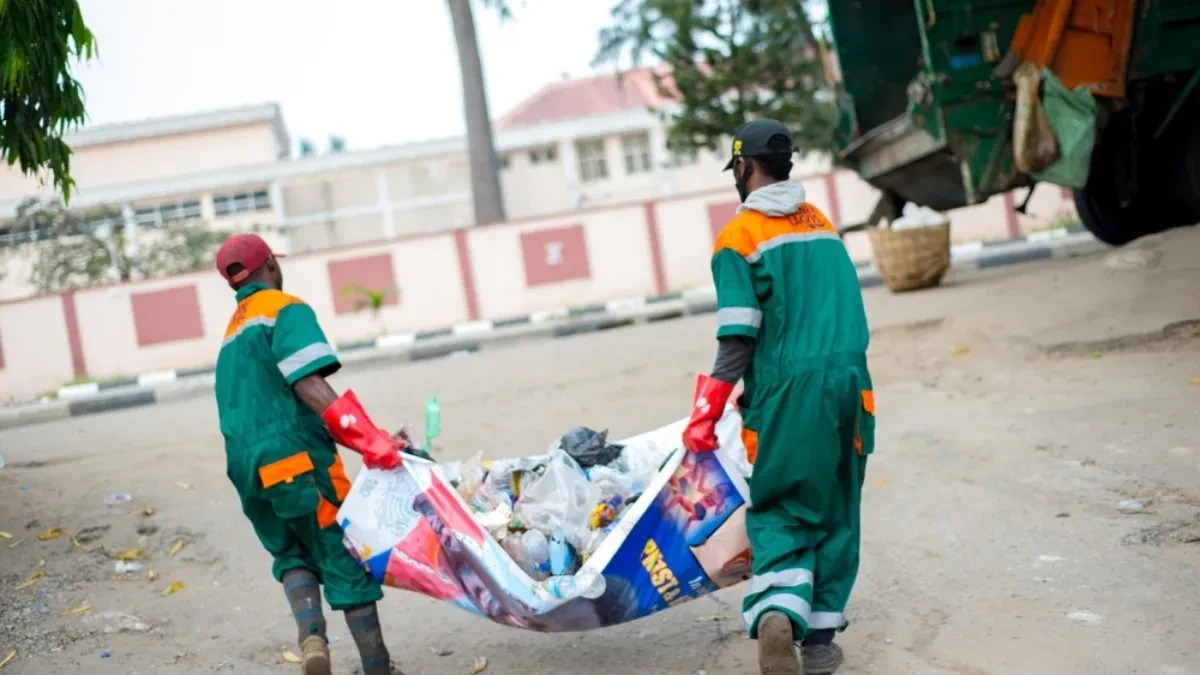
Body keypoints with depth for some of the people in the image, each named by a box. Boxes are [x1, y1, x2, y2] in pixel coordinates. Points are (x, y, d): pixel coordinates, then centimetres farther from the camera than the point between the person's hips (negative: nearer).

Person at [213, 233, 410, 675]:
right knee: (346, 558, 1)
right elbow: (310, 387, -19)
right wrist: (371, 441, -24)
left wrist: (366, 440, 13)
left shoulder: (232, 333, 22)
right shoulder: (285, 310, -3)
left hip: (247, 468, 7)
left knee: (291, 554, 21)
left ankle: (311, 634, -4)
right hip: (296, 458, -7)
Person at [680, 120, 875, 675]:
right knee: (834, 512, 13)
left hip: (786, 388, -4)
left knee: (778, 511, 8)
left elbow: (738, 337, -11)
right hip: (848, 379, 4)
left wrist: (707, 413, -6)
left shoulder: (738, 237, -5)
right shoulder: (822, 223, 14)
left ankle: (778, 612, -15)